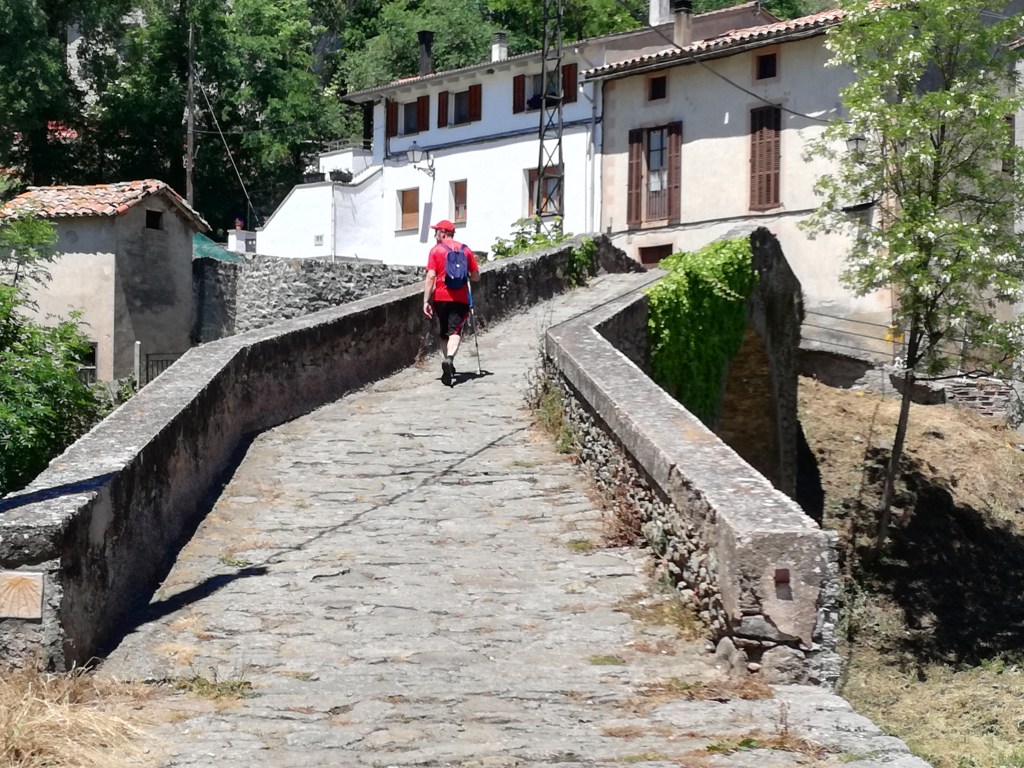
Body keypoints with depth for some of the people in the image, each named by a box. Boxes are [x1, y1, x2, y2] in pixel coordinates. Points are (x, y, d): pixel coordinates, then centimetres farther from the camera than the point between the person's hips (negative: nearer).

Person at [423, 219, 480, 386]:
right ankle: (449, 359, -33)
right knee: (455, 331, -7)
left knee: (444, 333, 16)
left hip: (441, 297, 0)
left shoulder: (436, 250, 0)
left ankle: (449, 366, 21)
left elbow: (430, 277, -10)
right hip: (460, 298, 0)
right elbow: (476, 277, 9)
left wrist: (426, 301, -9)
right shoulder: (465, 249, 7)